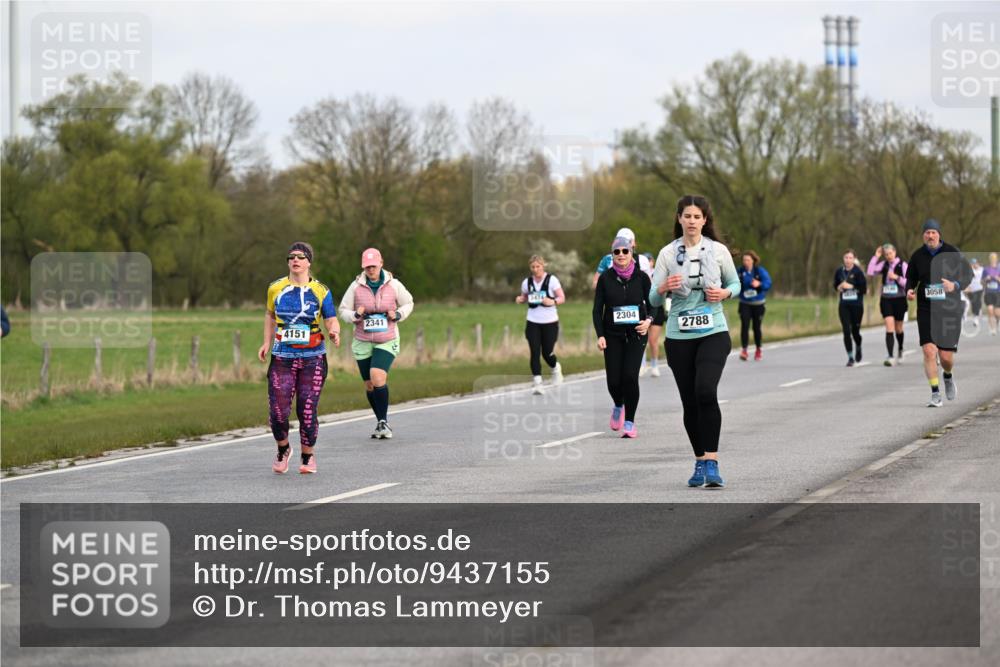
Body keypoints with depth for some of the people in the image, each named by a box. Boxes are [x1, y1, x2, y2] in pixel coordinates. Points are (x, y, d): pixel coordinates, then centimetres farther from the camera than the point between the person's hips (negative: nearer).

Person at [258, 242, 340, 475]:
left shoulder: (320, 291, 0)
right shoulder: (276, 289, 5)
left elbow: (331, 320, 0)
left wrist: (334, 332, -23)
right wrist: (267, 343, 12)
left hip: (313, 359, -1)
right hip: (282, 358, 1)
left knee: (308, 411, -3)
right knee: (278, 411, -7)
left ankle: (308, 457, 16)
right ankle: (283, 450, 21)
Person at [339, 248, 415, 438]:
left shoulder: (393, 285, -3)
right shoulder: (356, 286, -2)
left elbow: (408, 303, 13)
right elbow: (343, 310, 6)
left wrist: (398, 315, -7)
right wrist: (355, 315, -15)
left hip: (387, 341, -2)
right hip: (363, 342, 3)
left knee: (378, 377, -23)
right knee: (369, 385, 8)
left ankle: (383, 422, -13)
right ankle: (381, 422, 26)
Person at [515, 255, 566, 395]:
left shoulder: (551, 280, -6)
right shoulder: (527, 282, 3)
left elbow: (562, 298, -5)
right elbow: (524, 297, 18)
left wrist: (553, 302, -26)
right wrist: (520, 299, -6)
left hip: (550, 322, -2)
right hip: (533, 323, 2)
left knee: (547, 353, 2)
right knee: (534, 352, -9)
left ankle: (556, 368, 36)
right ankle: (537, 382, -7)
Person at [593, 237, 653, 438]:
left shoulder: (641, 277, -1)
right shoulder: (605, 278, 0)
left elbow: (652, 305, 8)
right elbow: (597, 309, 2)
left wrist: (648, 320, -13)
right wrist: (600, 335, -8)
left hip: (636, 333, -1)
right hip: (612, 335, 1)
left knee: (630, 376, -14)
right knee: (613, 380, -2)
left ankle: (629, 422, -2)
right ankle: (618, 406, 33)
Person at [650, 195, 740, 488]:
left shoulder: (718, 251, 1)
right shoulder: (668, 253, 1)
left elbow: (735, 283, 14)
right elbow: (653, 299, 1)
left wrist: (725, 293, -8)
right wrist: (663, 288, -22)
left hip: (713, 334, -2)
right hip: (679, 337, 2)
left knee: (706, 392, -21)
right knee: (689, 402, 4)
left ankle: (711, 462, -20)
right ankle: (700, 462, 19)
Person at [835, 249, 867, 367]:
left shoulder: (858, 272, -8)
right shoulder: (839, 272, 4)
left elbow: (864, 288, -10)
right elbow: (835, 285, 18)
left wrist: (851, 287, -17)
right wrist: (839, 287, -3)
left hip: (857, 305, -2)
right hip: (844, 305, 2)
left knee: (855, 330, 5)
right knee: (846, 331, -7)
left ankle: (858, 347, 38)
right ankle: (850, 357, 1)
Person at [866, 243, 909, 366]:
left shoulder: (902, 265, -4)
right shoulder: (884, 265, 5)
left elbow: (908, 283, -7)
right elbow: (870, 272, -7)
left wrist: (897, 277, -21)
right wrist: (876, 257, -8)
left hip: (899, 299, -1)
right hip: (886, 300, 1)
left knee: (898, 328, 14)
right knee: (889, 327, -12)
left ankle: (900, 350, 42)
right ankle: (890, 357, -17)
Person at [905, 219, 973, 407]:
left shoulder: (952, 253, -4)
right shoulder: (917, 256, 1)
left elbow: (968, 275, 1)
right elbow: (911, 277, 15)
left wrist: (955, 285, -20)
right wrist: (910, 290, -7)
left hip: (950, 309, -1)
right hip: (926, 309, 1)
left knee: (946, 357, 0)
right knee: (929, 351, -15)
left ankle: (948, 377, 36)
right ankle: (935, 395, -8)